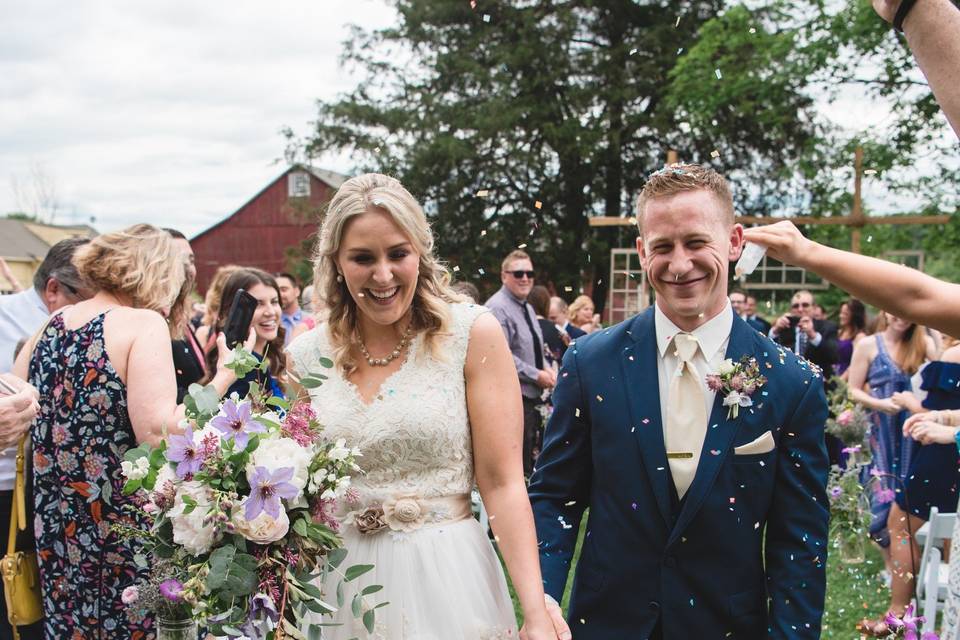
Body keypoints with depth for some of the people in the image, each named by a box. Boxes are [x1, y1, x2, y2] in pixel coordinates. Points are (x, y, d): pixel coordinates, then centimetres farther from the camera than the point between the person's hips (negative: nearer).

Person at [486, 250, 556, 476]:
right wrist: (536, 375, -17)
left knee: (530, 456, 15)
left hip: (532, 395, 10)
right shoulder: (498, 308, -13)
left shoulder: (528, 309, 18)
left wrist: (546, 369, 7)